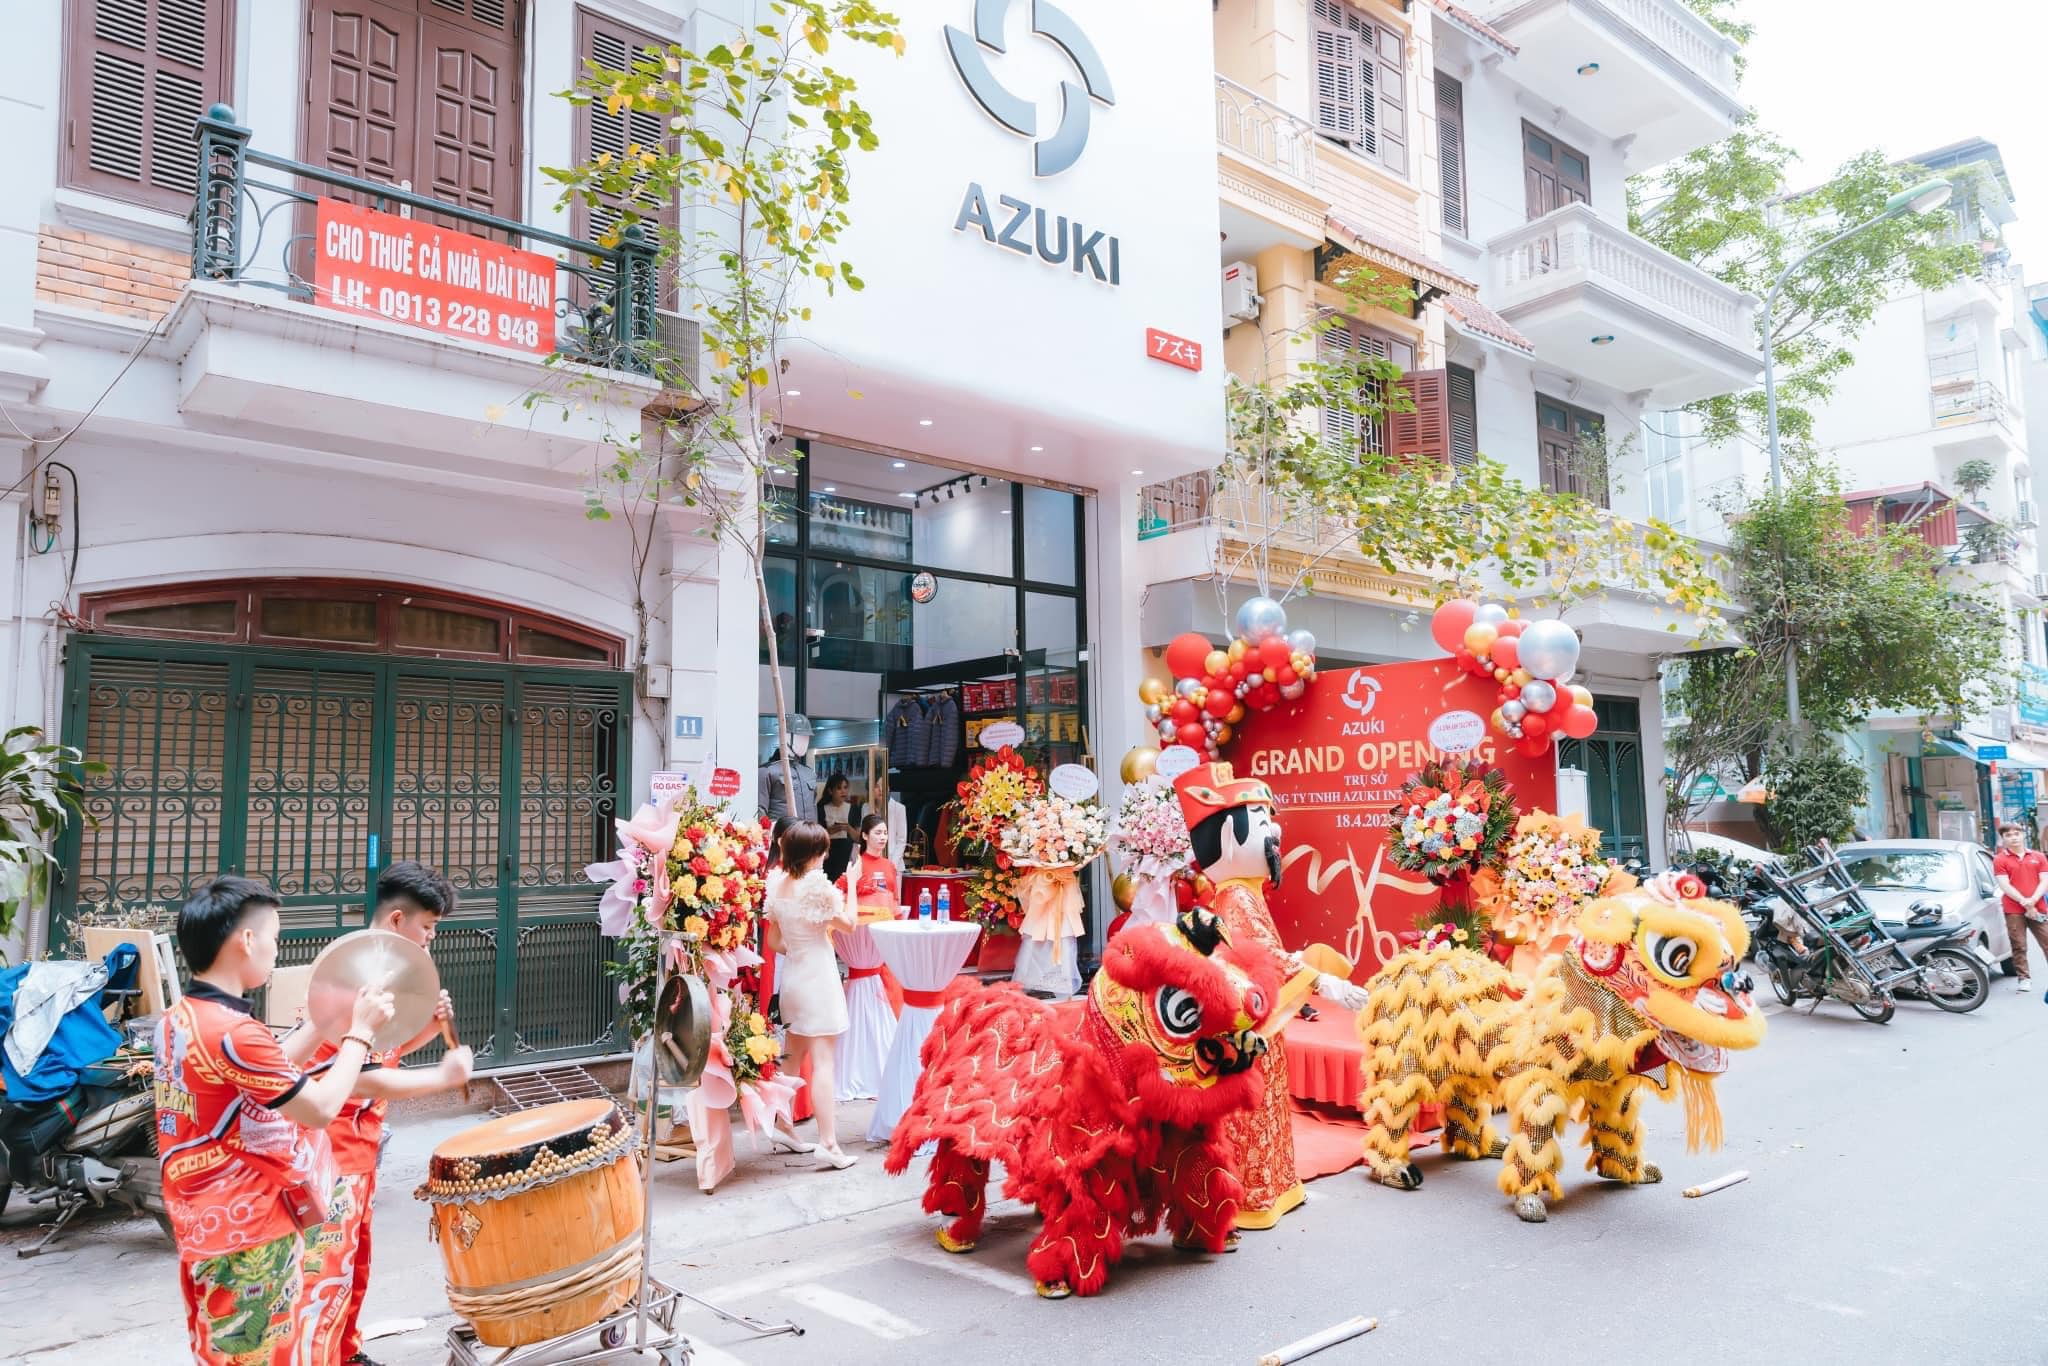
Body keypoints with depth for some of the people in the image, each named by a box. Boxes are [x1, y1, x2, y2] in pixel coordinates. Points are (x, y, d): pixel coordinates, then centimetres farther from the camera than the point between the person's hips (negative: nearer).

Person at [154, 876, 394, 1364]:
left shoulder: (176, 1021, 4)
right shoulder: (235, 1032, -25)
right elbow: (320, 1109, -18)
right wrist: (359, 1031, -9)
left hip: (209, 1227, 9)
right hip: (251, 1235, -9)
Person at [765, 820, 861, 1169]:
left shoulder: (778, 885, 2)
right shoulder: (820, 887, -19)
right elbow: (850, 923, -6)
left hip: (792, 976, 7)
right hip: (818, 979, -7)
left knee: (795, 1058, 18)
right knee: (823, 1063, -6)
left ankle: (785, 1127, 27)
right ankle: (828, 1142, -6)